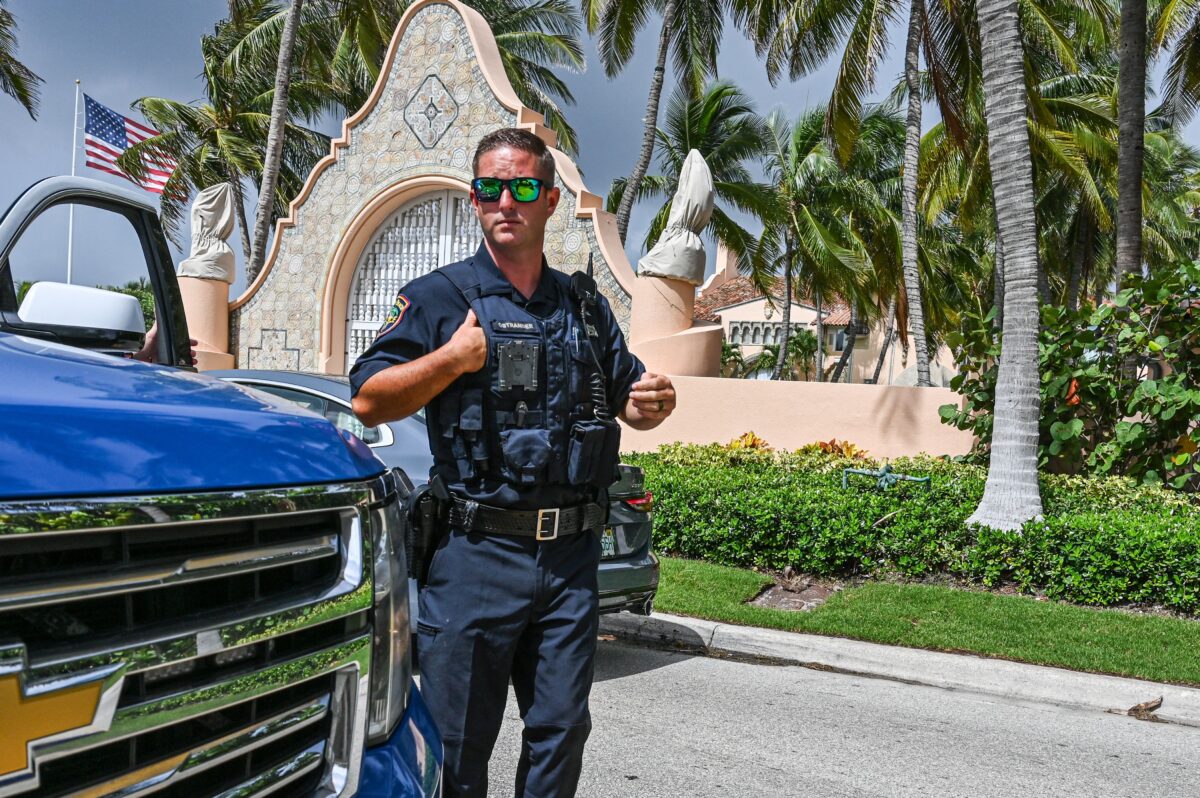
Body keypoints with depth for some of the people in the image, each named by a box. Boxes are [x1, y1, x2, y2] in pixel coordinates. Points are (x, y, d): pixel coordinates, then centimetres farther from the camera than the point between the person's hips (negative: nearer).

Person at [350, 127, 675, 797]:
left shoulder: (586, 305, 15)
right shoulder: (440, 297, 1)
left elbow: (630, 400, 20)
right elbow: (367, 402, -4)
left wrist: (655, 402, -3)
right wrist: (452, 358, -15)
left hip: (573, 556, 4)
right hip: (477, 553, -4)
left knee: (561, 731, 12)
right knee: (459, 743, 5)